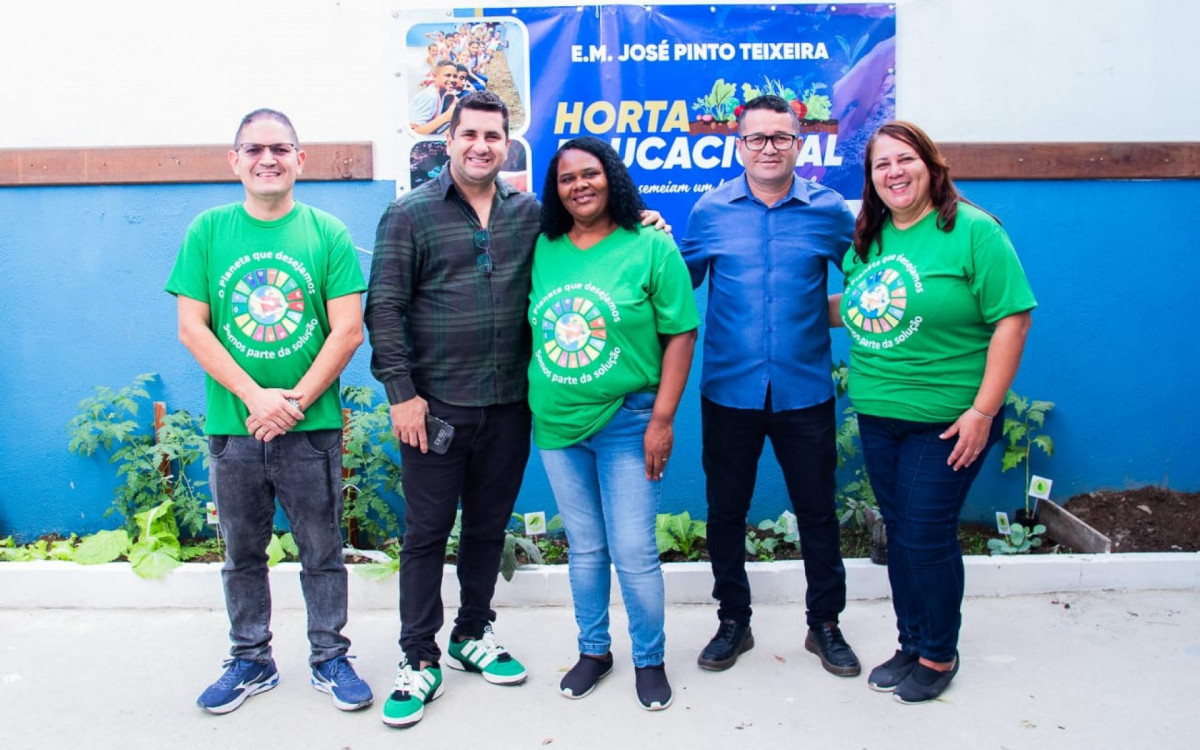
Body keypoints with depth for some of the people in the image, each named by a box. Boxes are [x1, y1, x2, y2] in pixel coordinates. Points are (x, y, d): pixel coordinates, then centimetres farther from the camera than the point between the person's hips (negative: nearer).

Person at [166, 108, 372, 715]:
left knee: (322, 551, 8)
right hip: (232, 426, 2)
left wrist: (295, 401, -13)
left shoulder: (327, 233, -1)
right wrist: (255, 395, -13)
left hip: (312, 428, -1)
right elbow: (191, 327, -2)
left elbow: (348, 330, -6)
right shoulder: (208, 231, 3)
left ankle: (330, 658, 25)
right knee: (243, 552, 14)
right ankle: (250, 659, 31)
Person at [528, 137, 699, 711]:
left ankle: (649, 660, 22)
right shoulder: (542, 251, 5)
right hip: (556, 426, 4)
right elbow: (528, 330, 13)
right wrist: (532, 405, 9)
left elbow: (680, 334, -7)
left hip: (626, 424, -4)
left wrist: (663, 418, -12)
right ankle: (593, 650, 34)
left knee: (633, 553, 0)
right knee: (584, 549, 16)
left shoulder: (651, 247, -6)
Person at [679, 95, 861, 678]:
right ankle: (733, 621, 30)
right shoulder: (711, 210, 3)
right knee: (725, 511, 10)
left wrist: (826, 311, 0)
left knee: (817, 512, 10)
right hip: (728, 390, 1)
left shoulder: (829, 210, 1)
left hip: (804, 390, 0)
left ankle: (825, 624, 29)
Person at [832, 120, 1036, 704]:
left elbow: (1012, 320, -14)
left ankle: (939, 655, 24)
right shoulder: (868, 237, 8)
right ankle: (911, 643, 32)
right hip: (876, 415, 6)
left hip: (944, 419, -6)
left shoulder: (973, 232, -11)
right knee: (898, 532, 14)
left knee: (927, 537, 1)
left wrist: (983, 411, -18)